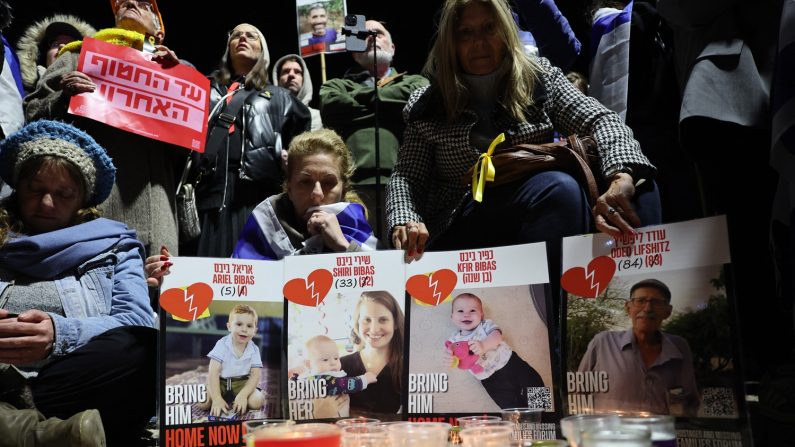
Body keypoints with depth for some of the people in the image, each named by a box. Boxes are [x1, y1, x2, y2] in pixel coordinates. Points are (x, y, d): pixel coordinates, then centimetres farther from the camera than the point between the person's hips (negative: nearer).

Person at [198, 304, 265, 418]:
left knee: (256, 401, -27)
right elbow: (213, 372, -19)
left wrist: (243, 395, -30)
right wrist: (217, 398, -30)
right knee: (203, 403, -26)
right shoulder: (222, 345, -14)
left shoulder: (254, 350, -8)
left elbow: (255, 375, -12)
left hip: (242, 382, 1)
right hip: (220, 382, -1)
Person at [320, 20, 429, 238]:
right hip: (353, 183, 0)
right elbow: (332, 106, 3)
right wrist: (389, 109, 10)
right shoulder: (337, 86, 27)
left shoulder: (415, 81, 27)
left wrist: (362, 97, 12)